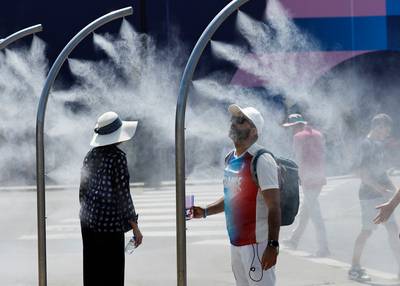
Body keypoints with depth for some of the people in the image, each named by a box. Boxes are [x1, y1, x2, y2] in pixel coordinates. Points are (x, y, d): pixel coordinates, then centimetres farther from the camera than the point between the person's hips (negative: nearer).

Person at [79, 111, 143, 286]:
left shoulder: (91, 155, 6)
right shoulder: (118, 157, -14)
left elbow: (83, 191, 11)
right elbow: (123, 193, -15)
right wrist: (135, 227, -9)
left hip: (89, 221, 7)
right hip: (110, 221, -7)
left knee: (92, 272, 13)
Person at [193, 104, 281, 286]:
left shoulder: (261, 160, -14)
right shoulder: (230, 159, 12)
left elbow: (274, 207, -18)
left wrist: (273, 245, -24)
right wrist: (205, 211, 12)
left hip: (257, 243, -9)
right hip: (236, 242, 9)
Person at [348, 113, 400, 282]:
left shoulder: (379, 144, 13)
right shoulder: (367, 145, -14)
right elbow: (361, 172, -21)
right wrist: (381, 189, -22)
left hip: (382, 195, 9)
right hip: (370, 195, -9)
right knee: (367, 231, -2)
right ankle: (354, 269, 10)